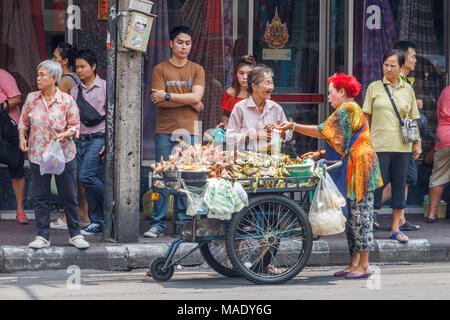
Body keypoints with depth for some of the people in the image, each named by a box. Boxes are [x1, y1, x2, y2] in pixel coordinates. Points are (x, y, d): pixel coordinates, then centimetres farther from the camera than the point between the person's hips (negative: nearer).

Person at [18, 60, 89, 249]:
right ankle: (43, 236, 14)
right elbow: (23, 122, 13)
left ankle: (75, 235, 15)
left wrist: (65, 134, -20)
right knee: (41, 197, 5)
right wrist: (22, 137, -4)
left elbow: (75, 126, -1)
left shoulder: (67, 101, -5)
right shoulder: (31, 99, 3)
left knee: (69, 197, 4)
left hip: (63, 154, -2)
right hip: (37, 155, 2)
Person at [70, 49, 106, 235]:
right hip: (79, 141, 5)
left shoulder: (104, 87, -1)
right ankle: (97, 222, 8)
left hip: (97, 139, -5)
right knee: (86, 180, 3)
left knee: (86, 176, -19)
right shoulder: (74, 90, 13)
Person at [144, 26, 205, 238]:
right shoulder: (160, 70, 7)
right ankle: (158, 224, -2)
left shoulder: (197, 70, 12)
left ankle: (184, 221, 7)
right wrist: (189, 102, -4)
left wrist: (168, 96, -8)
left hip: (189, 131, 1)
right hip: (165, 131, -1)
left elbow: (196, 97, -4)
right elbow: (158, 101, -5)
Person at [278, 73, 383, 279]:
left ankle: (364, 265, -6)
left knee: (359, 215, -8)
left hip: (358, 170, -11)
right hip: (349, 171, 11)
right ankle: (354, 263, 12)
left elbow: (322, 131, -17)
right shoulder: (352, 109, 22)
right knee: (351, 215, 10)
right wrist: (321, 154, 12)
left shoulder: (347, 109, -10)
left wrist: (293, 126, -13)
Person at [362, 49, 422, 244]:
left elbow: (413, 118, 15)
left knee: (400, 184, 5)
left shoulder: (408, 90, 10)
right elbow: (366, 116, 5)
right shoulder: (374, 87, 4)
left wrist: (418, 142, 11)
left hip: (402, 146, 3)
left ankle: (395, 228, 13)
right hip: (379, 145, -3)